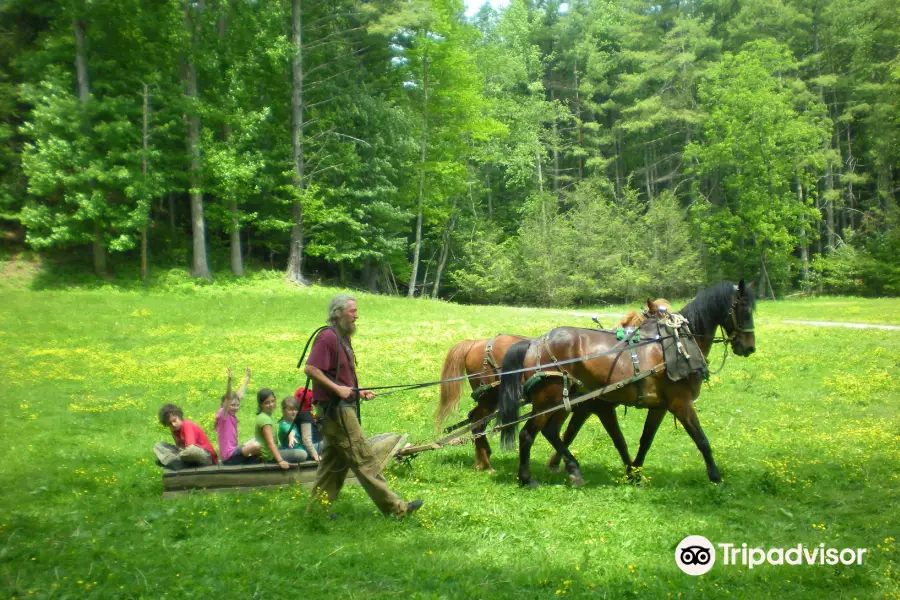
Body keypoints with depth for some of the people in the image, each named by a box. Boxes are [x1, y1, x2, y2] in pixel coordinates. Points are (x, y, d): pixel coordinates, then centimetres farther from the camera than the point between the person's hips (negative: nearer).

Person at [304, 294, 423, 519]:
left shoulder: (342, 338, 16)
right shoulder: (327, 337, -15)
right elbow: (310, 369, -23)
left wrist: (358, 392, 11)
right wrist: (337, 388, -23)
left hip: (343, 407, 10)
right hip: (335, 409, -10)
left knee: (334, 461, 14)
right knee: (363, 459, -5)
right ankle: (395, 507, 0)